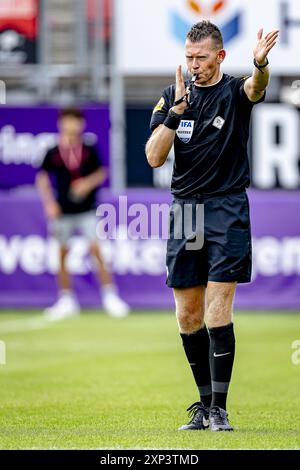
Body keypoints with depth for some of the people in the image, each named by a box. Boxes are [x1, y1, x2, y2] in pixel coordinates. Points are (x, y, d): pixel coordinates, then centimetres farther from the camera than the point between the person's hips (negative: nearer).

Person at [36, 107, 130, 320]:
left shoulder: (90, 151, -4)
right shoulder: (52, 154, -4)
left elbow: (101, 173, 7)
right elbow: (42, 177, 6)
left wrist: (89, 183, -13)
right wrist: (49, 203, -3)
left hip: (87, 210, -1)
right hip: (63, 212, 1)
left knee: (97, 251, -10)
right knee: (62, 255, 6)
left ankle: (110, 297, -4)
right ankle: (67, 301, 17)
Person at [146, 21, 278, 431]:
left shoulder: (235, 92, -2)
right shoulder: (172, 96, 7)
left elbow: (256, 87, -28)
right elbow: (155, 157, -3)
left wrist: (260, 64, -52)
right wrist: (176, 111, -16)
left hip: (227, 211, -4)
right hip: (184, 210, 4)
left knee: (218, 312, -10)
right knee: (188, 316, 6)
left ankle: (219, 408, -8)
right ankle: (205, 401, 19)